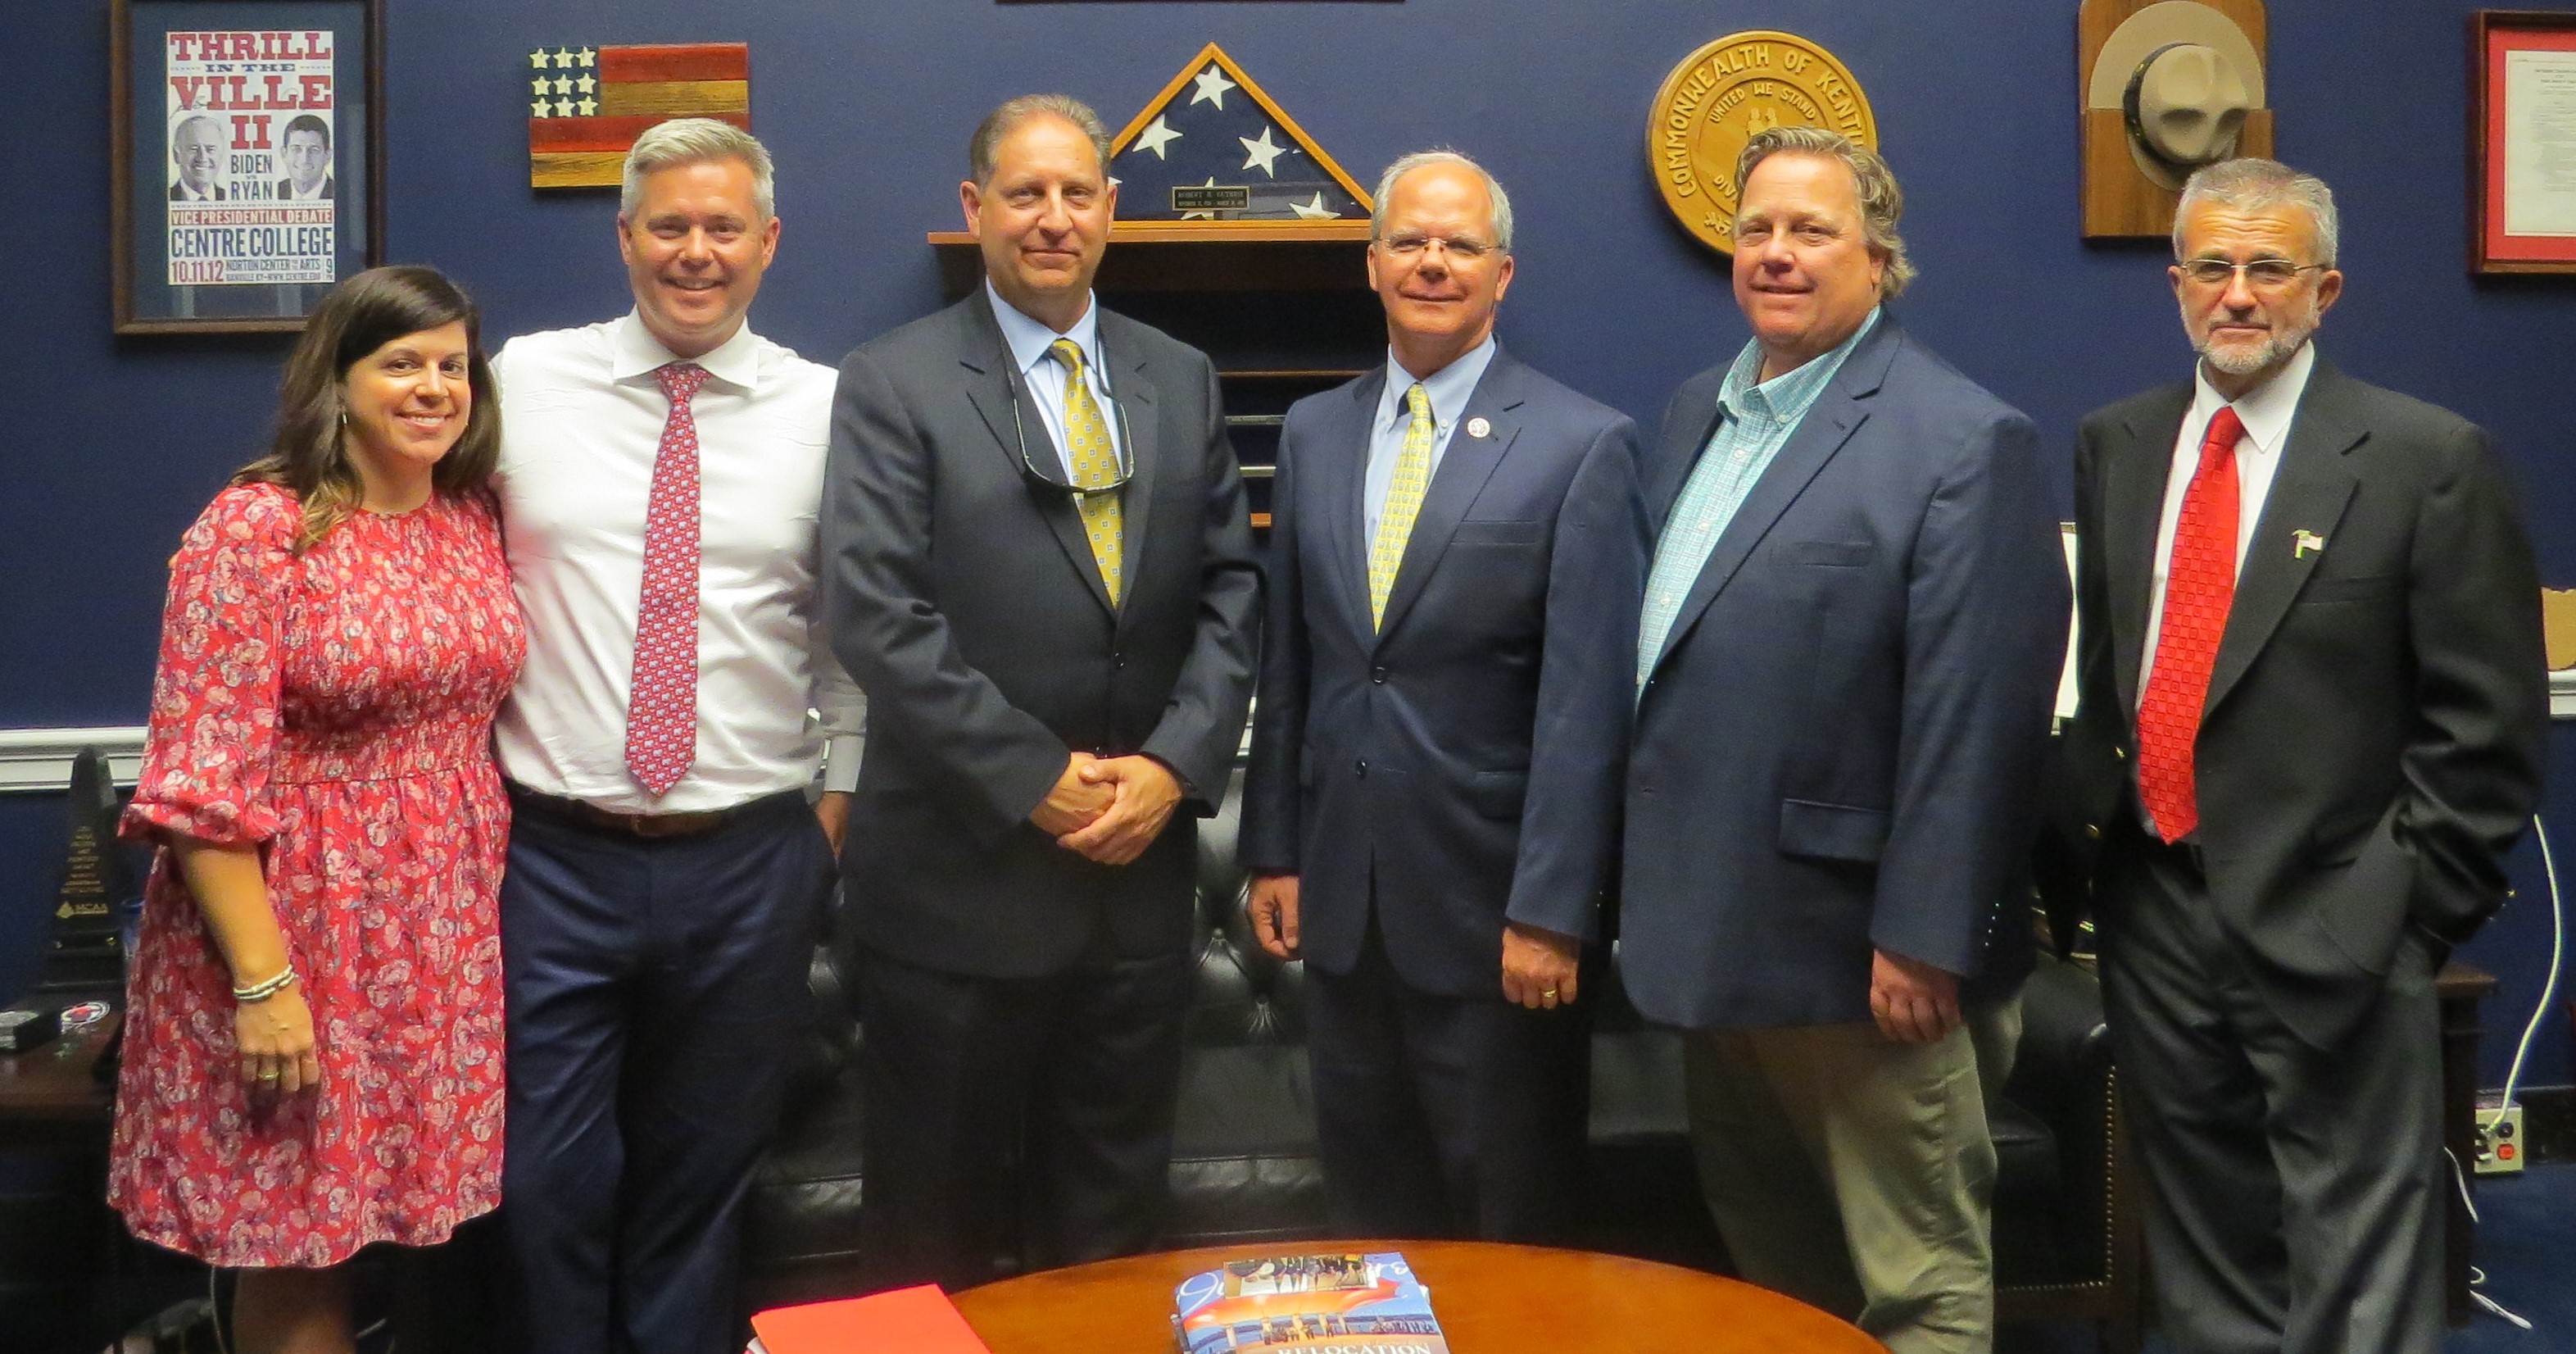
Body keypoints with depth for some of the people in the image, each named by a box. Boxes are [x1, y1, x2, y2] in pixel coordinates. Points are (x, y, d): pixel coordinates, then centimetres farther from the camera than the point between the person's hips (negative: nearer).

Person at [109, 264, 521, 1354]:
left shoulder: (476, 517, 5)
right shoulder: (257, 527, -13)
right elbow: (201, 774, -16)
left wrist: (485, 884, 10)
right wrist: (262, 978, -19)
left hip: (447, 921, 6)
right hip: (302, 918, -5)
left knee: (415, 1210, 14)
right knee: (297, 1234, 5)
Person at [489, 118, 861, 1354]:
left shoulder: (828, 409, 1)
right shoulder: (525, 379, 1)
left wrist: (840, 799, 4)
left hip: (750, 867, 0)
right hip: (551, 857, 0)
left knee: (703, 1182, 16)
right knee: (551, 1184, 8)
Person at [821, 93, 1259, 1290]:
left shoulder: (1182, 382, 9)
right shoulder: (894, 384, -4)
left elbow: (1230, 590, 6)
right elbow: (877, 617, -13)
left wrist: (1176, 762, -8)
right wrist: (1038, 780, -15)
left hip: (1141, 866, 4)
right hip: (960, 875, -3)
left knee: (1113, 1221, 16)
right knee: (937, 1233, 11)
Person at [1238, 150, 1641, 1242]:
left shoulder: (1582, 446, -8)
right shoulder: (1313, 433, 7)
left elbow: (1586, 699, -12)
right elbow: (1286, 662, 10)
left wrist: (1550, 909, -15)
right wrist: (1272, 853, 7)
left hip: (1490, 904, -4)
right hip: (1341, 896, 5)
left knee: (1513, 1231, 11)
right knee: (1366, 1209, 17)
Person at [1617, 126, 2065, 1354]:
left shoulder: (1964, 441, -13)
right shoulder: (1695, 411, 12)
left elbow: (1973, 714, -18)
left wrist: (1923, 941, -19)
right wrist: (1653, 881, 15)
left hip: (1851, 949, -8)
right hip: (1712, 933, 8)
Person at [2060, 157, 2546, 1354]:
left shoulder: (2428, 459, -6)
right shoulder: (2114, 445, 9)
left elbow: (2488, 720, -6)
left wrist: (2414, 906, -8)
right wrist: (2093, 830, 8)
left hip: (2331, 929, -5)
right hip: (2154, 911, 5)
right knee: (2200, 1252, 17)